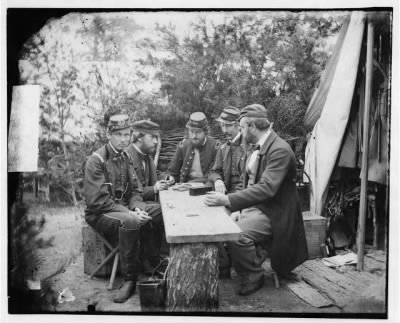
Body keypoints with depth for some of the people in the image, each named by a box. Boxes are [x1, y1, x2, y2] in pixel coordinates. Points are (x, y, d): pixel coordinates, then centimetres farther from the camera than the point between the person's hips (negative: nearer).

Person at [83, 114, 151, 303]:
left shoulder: (126, 158, 10)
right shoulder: (95, 161, -12)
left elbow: (135, 190, 12)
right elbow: (98, 201, -19)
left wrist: (136, 209, -10)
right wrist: (129, 213, -25)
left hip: (124, 210, 6)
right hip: (99, 214, -6)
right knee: (129, 222, -36)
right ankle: (131, 279, -22)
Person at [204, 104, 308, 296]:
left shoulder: (280, 150, -20)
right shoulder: (258, 148, 9)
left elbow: (267, 188, -31)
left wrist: (227, 200, -35)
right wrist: (233, 206, 1)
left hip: (272, 213, -9)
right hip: (254, 206, 9)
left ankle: (253, 278, -3)